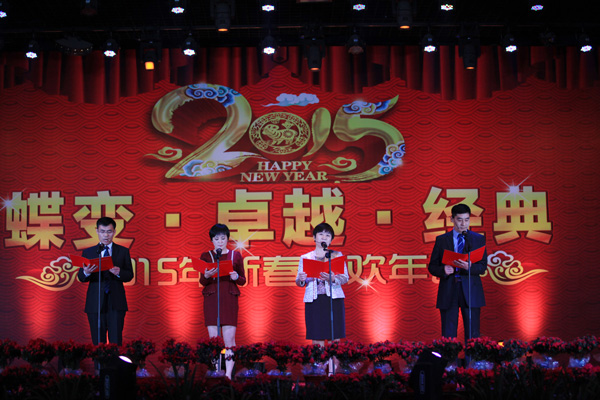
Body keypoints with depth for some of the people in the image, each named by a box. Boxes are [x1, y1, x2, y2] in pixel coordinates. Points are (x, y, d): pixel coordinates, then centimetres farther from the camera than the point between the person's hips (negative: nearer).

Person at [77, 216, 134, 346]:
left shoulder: (123, 251, 8)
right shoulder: (88, 252, 10)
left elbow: (129, 275, 3)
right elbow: (80, 278, 3)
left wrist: (119, 272, -19)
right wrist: (86, 273, -21)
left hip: (116, 303, -1)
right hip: (95, 304, 1)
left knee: (115, 342, -5)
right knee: (98, 342, 4)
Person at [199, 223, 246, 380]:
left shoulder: (235, 256, 9)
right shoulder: (206, 256, 9)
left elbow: (243, 280, 10)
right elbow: (202, 282, 6)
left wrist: (236, 277, -12)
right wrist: (206, 276, -16)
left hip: (229, 298, -1)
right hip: (211, 298, 1)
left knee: (229, 339, -6)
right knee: (213, 339, -1)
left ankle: (228, 374, -5)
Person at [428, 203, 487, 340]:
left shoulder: (479, 239, 9)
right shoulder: (441, 240, 9)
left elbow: (483, 267, 1)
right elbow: (432, 267, 8)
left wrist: (469, 267, -19)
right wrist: (443, 270, -13)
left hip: (471, 292, 0)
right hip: (448, 293, 0)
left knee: (473, 335, 1)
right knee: (448, 336, 1)